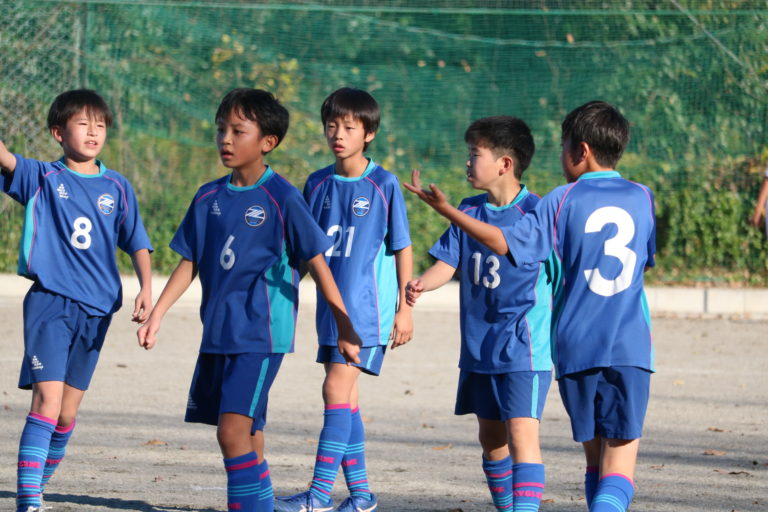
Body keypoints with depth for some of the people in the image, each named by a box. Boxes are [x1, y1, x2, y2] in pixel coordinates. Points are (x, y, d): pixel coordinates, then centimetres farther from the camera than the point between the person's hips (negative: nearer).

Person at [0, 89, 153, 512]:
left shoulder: (117, 188, 9)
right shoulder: (42, 178, 0)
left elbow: (137, 243, 12)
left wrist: (146, 288, -3)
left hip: (96, 309, 4)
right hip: (49, 302, -4)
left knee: (67, 413, 10)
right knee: (47, 401, -16)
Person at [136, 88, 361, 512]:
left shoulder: (282, 199, -8)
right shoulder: (209, 198, 8)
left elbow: (317, 262, -6)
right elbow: (189, 263, 14)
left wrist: (344, 328, -8)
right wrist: (156, 315, 8)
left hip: (260, 334, -6)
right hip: (217, 334, 6)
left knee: (234, 430, -17)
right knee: (245, 434, 11)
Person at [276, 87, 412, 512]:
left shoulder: (383, 185, -6)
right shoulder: (317, 184, 7)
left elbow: (402, 248, -2)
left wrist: (405, 308, -4)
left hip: (368, 307, -6)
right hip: (330, 306, 6)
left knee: (337, 389, -13)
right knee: (345, 398, 8)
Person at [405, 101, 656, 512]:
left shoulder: (564, 200, -1)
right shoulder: (642, 198, 8)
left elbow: (506, 242, -11)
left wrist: (447, 209, -5)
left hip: (576, 346, 0)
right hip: (630, 347, 0)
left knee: (594, 450, 14)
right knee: (621, 451, -5)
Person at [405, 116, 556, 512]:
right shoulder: (468, 211, 8)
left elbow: (561, 275, -6)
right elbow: (448, 262, 3)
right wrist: (422, 284, -17)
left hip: (525, 345, -7)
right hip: (479, 345, 7)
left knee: (521, 431, -16)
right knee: (490, 435, 14)